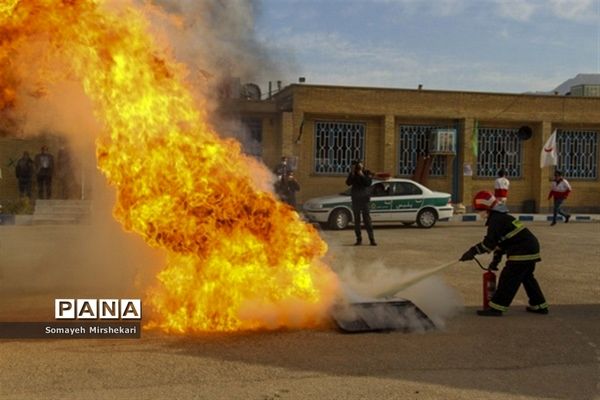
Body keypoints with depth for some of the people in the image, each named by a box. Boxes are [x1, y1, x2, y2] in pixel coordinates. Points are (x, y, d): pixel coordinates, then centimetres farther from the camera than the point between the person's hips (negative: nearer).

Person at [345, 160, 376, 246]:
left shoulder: (367, 172, 2)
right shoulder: (353, 174, 6)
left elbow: (369, 182, -11)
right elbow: (348, 183, -8)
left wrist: (362, 175, -19)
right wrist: (352, 174, -17)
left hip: (364, 198, -2)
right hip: (355, 199, 2)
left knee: (367, 219, -7)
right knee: (357, 220, 2)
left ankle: (372, 239, -6)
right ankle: (359, 239, 6)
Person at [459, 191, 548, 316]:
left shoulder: (496, 219, -14)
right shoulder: (501, 217, 19)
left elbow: (490, 242, -21)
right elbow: (500, 241, 24)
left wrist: (473, 251, -17)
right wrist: (496, 259, 23)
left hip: (522, 252, -10)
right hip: (531, 249, 10)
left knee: (508, 278, -8)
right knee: (527, 277, 21)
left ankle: (496, 308, -6)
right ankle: (539, 305, 29)